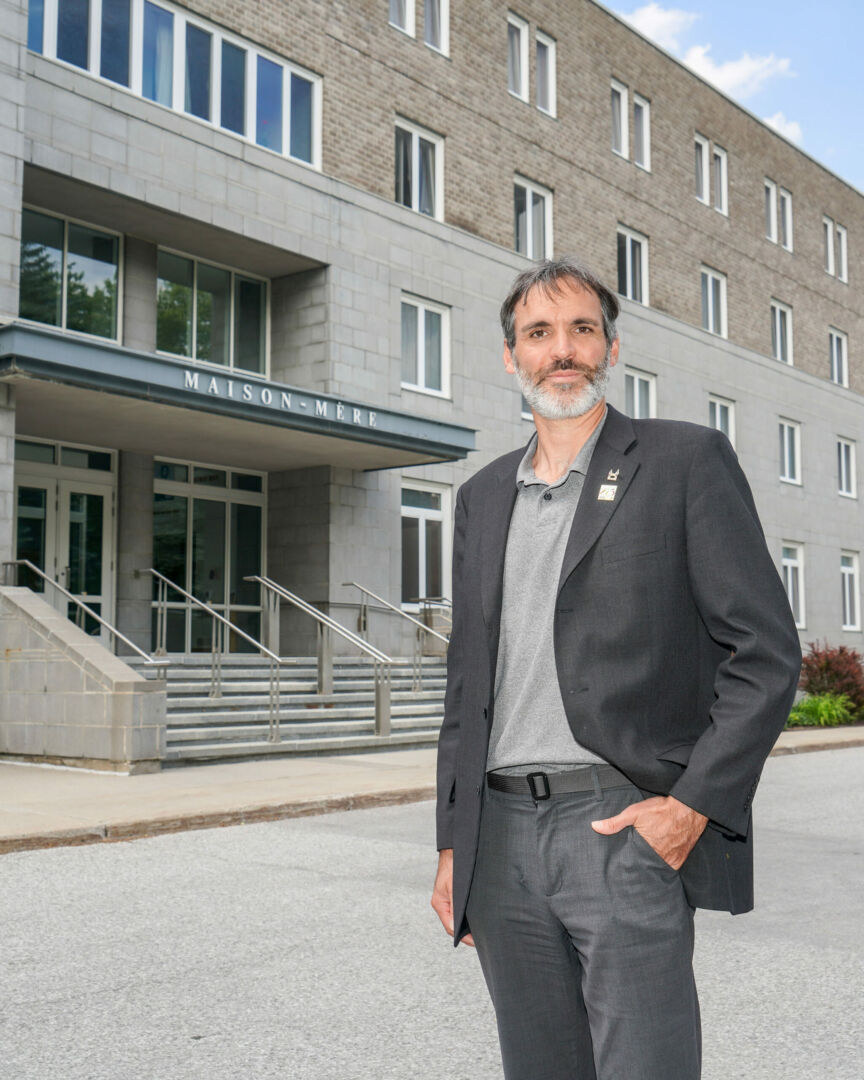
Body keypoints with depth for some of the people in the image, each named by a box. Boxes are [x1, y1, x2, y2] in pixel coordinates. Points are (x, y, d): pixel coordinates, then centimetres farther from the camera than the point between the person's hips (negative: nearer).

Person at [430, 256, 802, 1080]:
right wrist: (453, 843, 13)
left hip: (627, 828, -5)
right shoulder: (483, 495, 15)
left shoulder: (687, 461, 0)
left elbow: (767, 651, -5)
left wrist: (694, 805, -12)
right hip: (502, 838, 5)